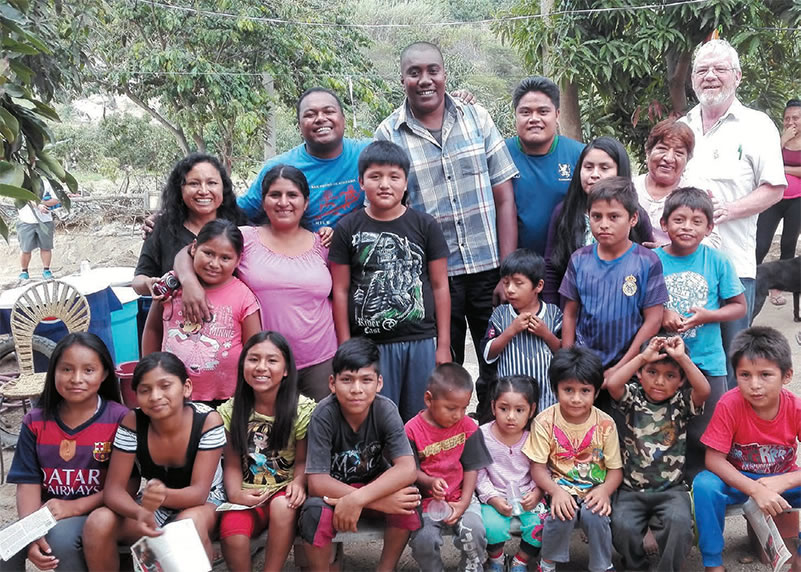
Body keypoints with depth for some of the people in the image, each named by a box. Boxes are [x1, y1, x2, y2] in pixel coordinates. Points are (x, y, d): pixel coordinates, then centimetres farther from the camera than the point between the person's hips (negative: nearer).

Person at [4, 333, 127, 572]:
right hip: (47, 511, 3)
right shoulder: (35, 421, 3)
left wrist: (75, 506, -20)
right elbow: (28, 482, -3)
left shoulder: (120, 419, -9)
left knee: (62, 537, -33)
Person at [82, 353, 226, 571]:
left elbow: (199, 491, -26)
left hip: (203, 502, -3)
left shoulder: (207, 420, -24)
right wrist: (139, 513, -41)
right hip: (153, 507, 3)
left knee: (191, 523, -37)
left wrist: (165, 495, -49)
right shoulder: (132, 423, -17)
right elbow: (113, 489, -17)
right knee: (98, 523, -23)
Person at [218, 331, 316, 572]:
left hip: (285, 491, -1)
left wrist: (298, 482, -22)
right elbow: (232, 464, 3)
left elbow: (303, 460, -1)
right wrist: (235, 493, -16)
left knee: (281, 506, -35)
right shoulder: (230, 411, 1)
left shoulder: (302, 408, -5)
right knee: (232, 533, -29)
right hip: (248, 495, 1)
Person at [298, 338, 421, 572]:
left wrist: (358, 498, -42)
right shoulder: (324, 415, -26)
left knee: (407, 502, -28)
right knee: (316, 513, -34)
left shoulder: (385, 410, -20)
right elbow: (316, 481, -28)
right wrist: (377, 501, -37)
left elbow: (407, 469, -29)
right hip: (332, 491, -2)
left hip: (373, 484, 2)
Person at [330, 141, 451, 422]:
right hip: (369, 344, 0)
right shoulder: (348, 229, 3)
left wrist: (443, 345, 3)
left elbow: (440, 286, 6)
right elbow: (340, 291, 4)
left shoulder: (425, 225, 4)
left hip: (421, 342, 1)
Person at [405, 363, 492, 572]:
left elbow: (471, 468, 1)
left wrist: (464, 503, -8)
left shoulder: (468, 427, -2)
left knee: (475, 530, -23)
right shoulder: (413, 430, -10)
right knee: (423, 539, -24)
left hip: (460, 496, 2)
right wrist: (430, 482, -25)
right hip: (426, 499, -1)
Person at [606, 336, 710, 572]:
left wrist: (682, 357, -21)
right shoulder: (633, 399, 1)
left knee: (679, 522, -29)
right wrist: (643, 356, -18)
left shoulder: (681, 403, 1)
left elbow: (704, 391, -20)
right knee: (622, 526, -24)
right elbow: (612, 384, -21)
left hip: (671, 488, 0)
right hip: (631, 489, 0)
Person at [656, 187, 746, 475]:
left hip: (707, 361, 0)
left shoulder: (718, 261, -6)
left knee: (703, 434, 9)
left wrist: (708, 316, -17)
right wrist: (660, 315, -18)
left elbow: (739, 306, 0)